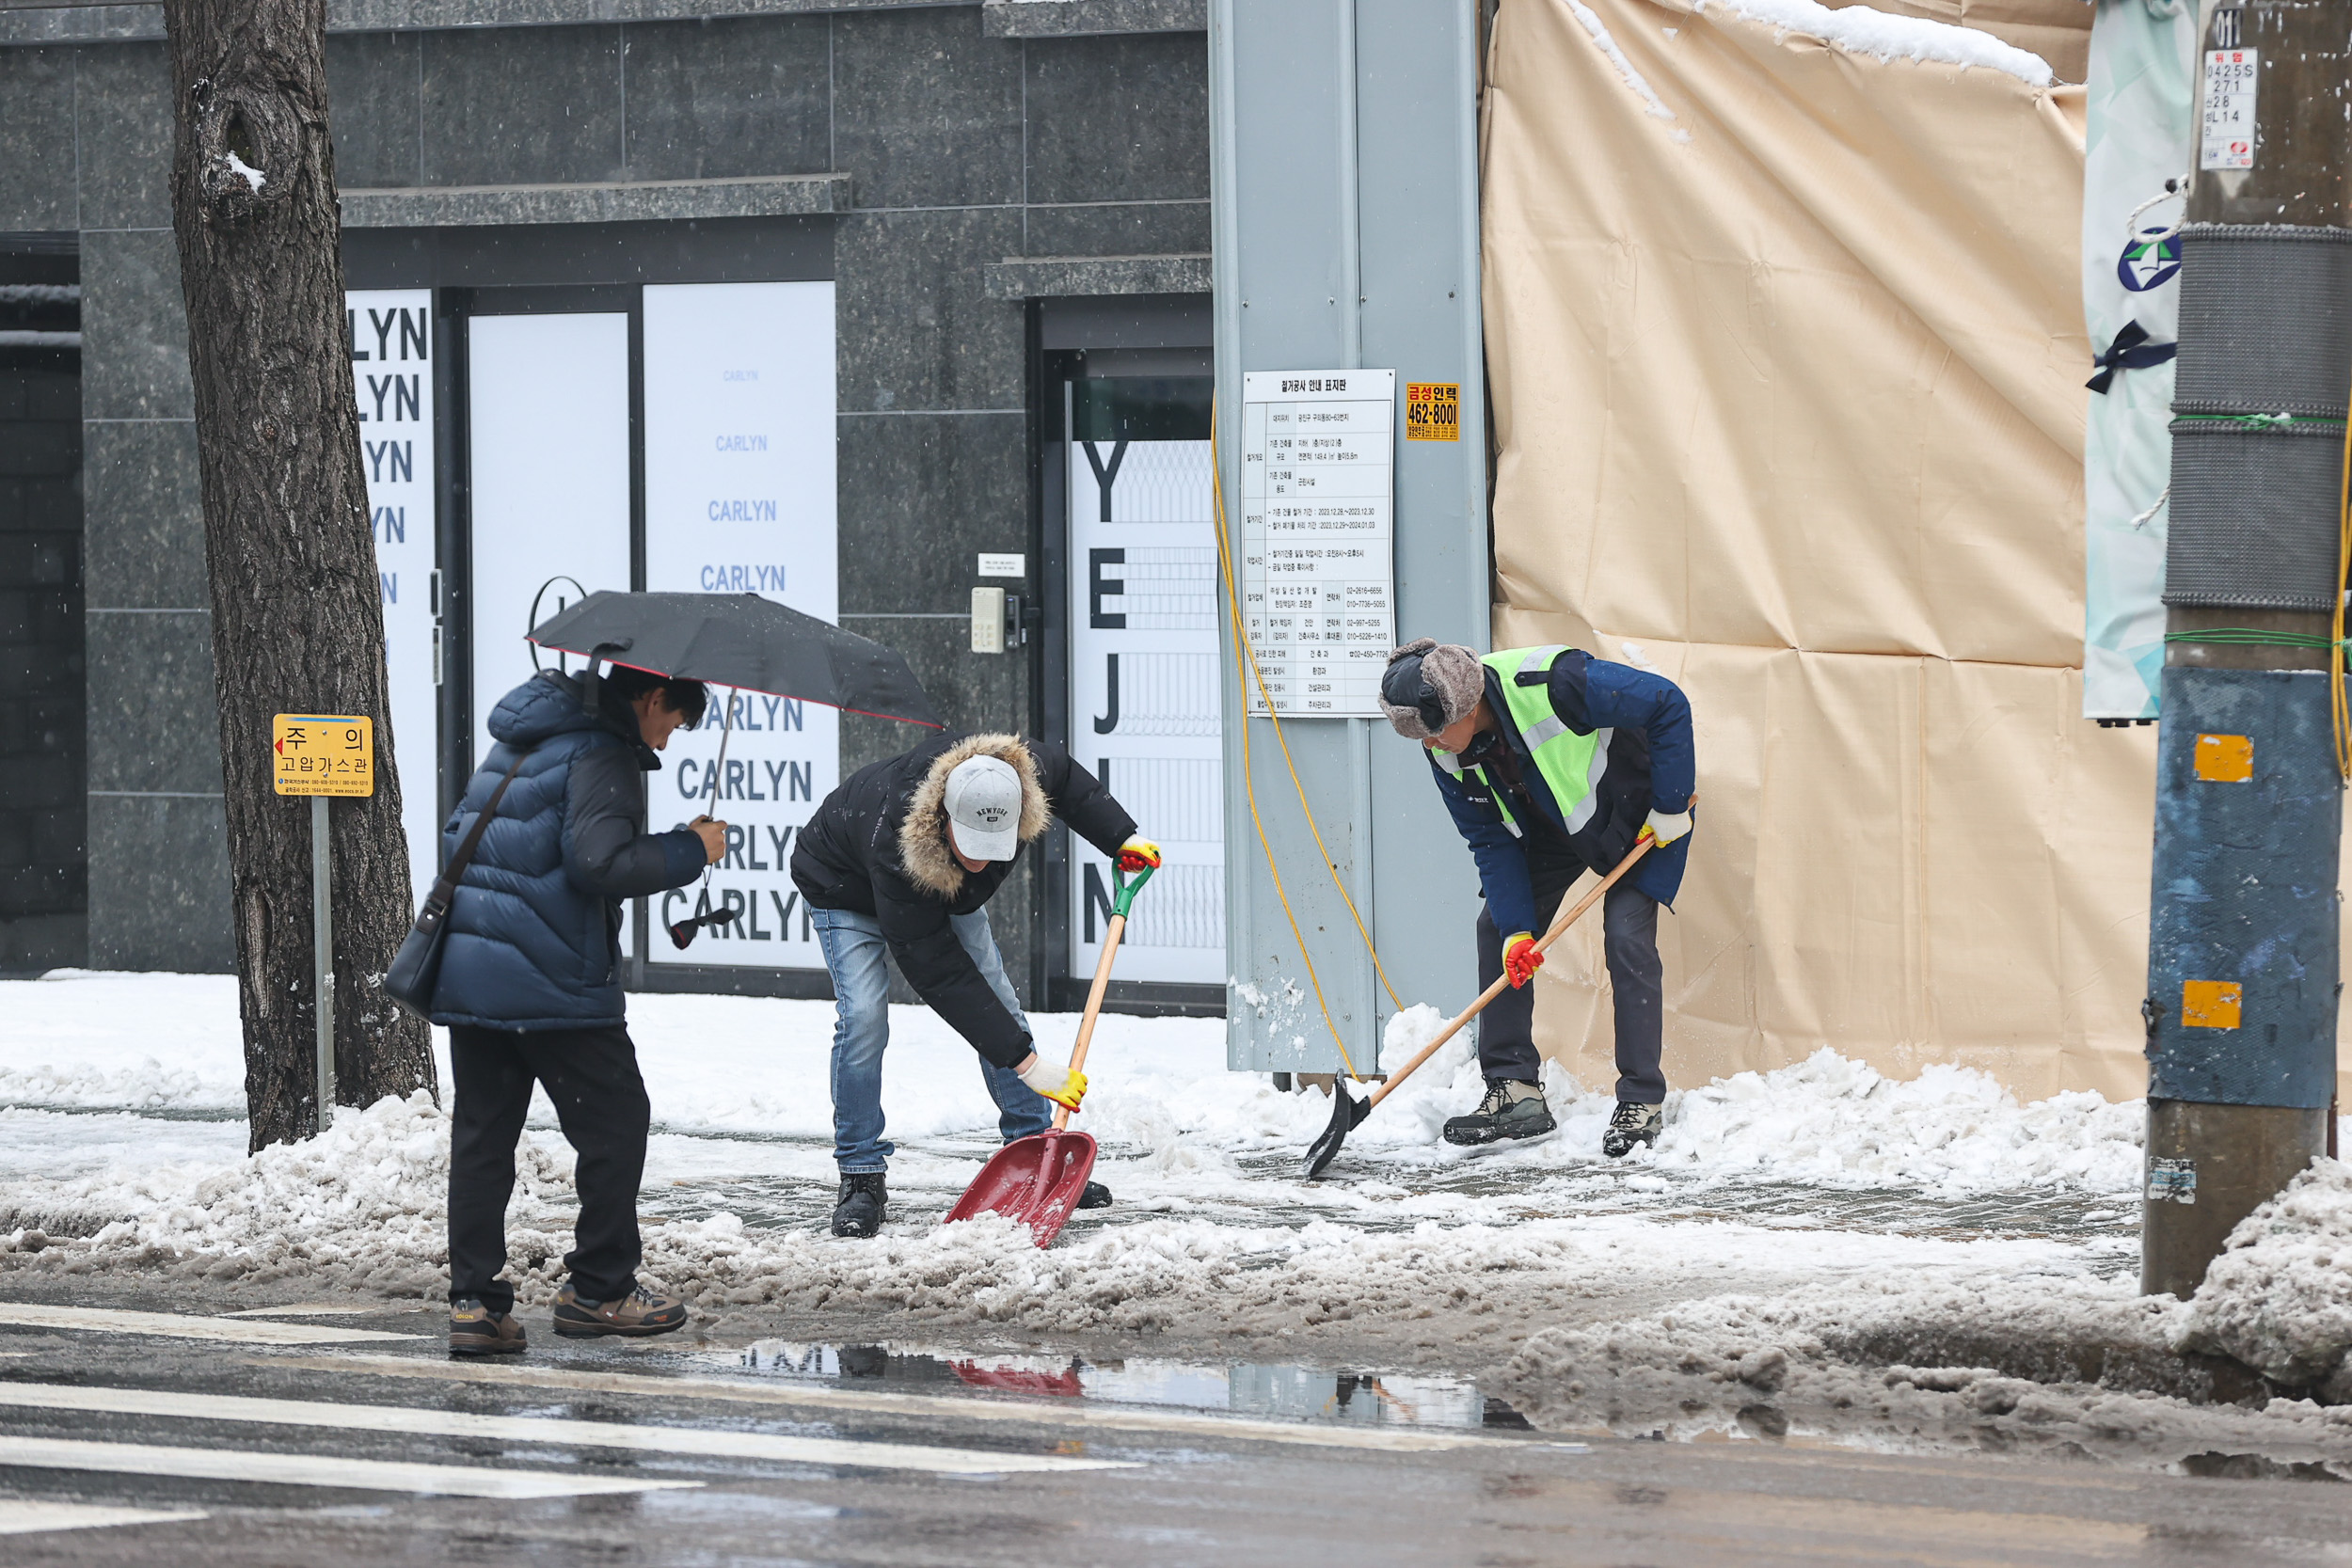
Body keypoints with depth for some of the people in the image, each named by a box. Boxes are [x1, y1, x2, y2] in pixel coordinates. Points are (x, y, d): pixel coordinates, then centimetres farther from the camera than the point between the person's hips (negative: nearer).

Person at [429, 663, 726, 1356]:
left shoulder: (515, 746, 19)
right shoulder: (602, 754, -10)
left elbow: (457, 837, 24)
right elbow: (601, 862, -22)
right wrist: (690, 850, -11)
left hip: (465, 970, 8)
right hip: (554, 981, -8)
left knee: (482, 1135, 8)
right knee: (615, 1124, 6)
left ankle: (473, 1300, 3)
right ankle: (600, 1289, 11)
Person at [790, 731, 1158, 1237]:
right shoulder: (897, 851, -48)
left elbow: (1063, 775, -6)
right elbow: (942, 976, -43)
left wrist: (1122, 839, -10)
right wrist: (1024, 1061, -43)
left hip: (947, 891, 6)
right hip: (847, 888, -6)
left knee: (999, 1003, 0)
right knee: (863, 1018, -23)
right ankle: (861, 1179, -13)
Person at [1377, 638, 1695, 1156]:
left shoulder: (1554, 684, -39)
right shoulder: (1446, 753, -18)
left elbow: (1669, 705, -30)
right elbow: (1490, 841, -8)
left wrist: (1670, 807, -24)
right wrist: (1516, 928, -18)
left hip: (1638, 813, -6)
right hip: (1552, 821, 6)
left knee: (1627, 938, -18)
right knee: (1496, 929, -3)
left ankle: (1643, 1104, -9)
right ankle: (1514, 1090, 3)